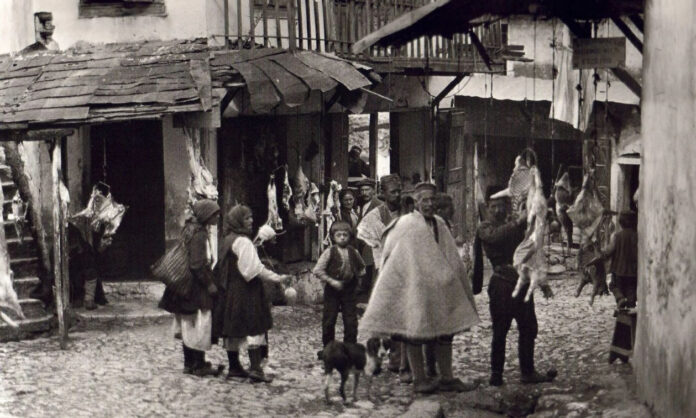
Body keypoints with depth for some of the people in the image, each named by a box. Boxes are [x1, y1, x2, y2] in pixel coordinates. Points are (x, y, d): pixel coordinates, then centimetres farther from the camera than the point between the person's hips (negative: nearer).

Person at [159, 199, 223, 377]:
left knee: (190, 327, 13)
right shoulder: (198, 234, -18)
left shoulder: (191, 229, 12)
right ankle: (199, 365, 1)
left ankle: (190, 363, 20)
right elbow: (197, 264, -22)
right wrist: (209, 284, -16)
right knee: (200, 325, -4)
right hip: (196, 287, -10)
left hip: (188, 287, 10)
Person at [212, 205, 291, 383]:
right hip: (245, 292, -9)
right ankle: (255, 368, -13)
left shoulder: (227, 240, 13)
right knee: (254, 328, -7)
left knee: (233, 330, 11)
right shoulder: (243, 241, -15)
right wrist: (277, 278, -14)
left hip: (229, 291, 9)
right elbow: (255, 268, -20)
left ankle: (234, 367, 17)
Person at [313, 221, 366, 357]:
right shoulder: (330, 252, -6)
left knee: (351, 321, 1)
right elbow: (317, 270, -10)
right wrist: (331, 281, -15)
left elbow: (362, 268, 22)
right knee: (329, 320, 3)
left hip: (349, 290, 2)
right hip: (332, 290, -2)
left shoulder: (354, 252, 4)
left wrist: (356, 275, 5)